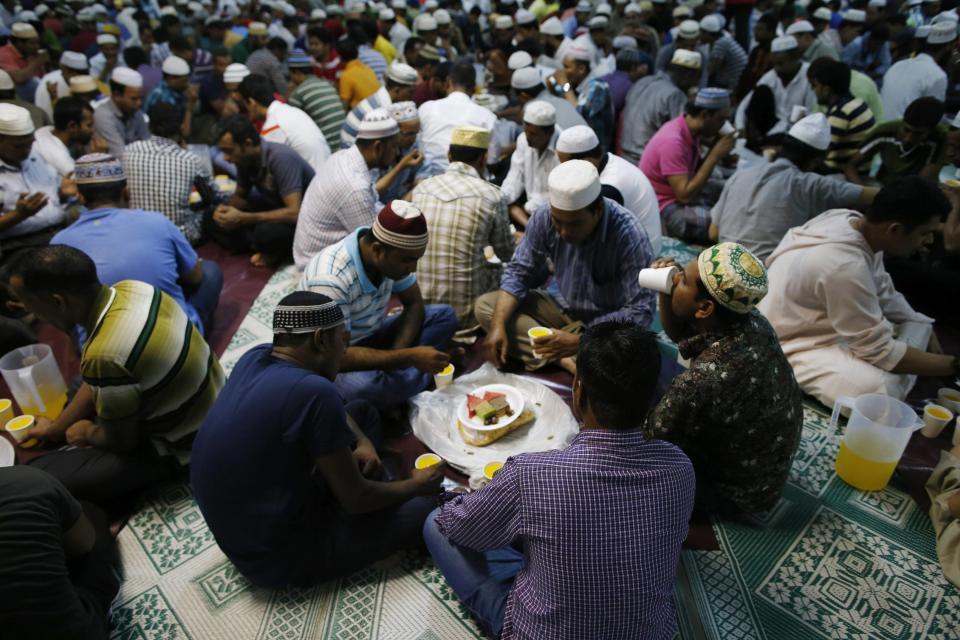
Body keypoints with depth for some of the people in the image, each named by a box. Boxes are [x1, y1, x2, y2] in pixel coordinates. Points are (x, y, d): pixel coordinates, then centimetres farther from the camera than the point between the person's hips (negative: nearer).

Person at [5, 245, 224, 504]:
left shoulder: (105, 355, -36)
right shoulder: (129, 288, -10)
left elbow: (122, 441, -18)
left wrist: (88, 433, 5)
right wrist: (55, 427, 15)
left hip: (177, 445, -8)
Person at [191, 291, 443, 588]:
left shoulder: (255, 358, -7)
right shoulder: (314, 391, -31)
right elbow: (355, 500, -20)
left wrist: (364, 441, -3)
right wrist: (416, 485, -3)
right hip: (278, 558, -8)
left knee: (362, 410, 12)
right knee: (426, 506, -4)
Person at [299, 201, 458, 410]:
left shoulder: (393, 256, -12)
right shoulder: (330, 280, -33)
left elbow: (414, 304, -1)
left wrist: (395, 356, -18)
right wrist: (409, 357, -35)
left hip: (369, 338, 7)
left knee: (444, 316, -5)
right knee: (368, 387, -40)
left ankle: (393, 377, -17)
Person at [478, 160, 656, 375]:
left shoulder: (629, 236, -28)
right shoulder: (544, 216, -16)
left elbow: (640, 312, -28)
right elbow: (519, 272, -6)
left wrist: (579, 341, -36)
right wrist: (498, 325, -20)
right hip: (562, 307, 6)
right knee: (484, 305, -13)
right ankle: (565, 360, -20)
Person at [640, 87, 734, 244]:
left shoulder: (691, 129, 1)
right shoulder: (673, 141, -25)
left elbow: (694, 171, 11)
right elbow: (685, 195, -29)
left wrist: (719, 157, -7)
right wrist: (714, 156, -24)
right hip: (662, 208, -9)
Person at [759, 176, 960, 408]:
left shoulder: (852, 219, -7)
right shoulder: (844, 265, -34)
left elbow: (884, 296, 7)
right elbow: (880, 352, -25)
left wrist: (928, 337, 1)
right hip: (789, 345, -10)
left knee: (919, 325, 12)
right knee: (884, 391, -28)